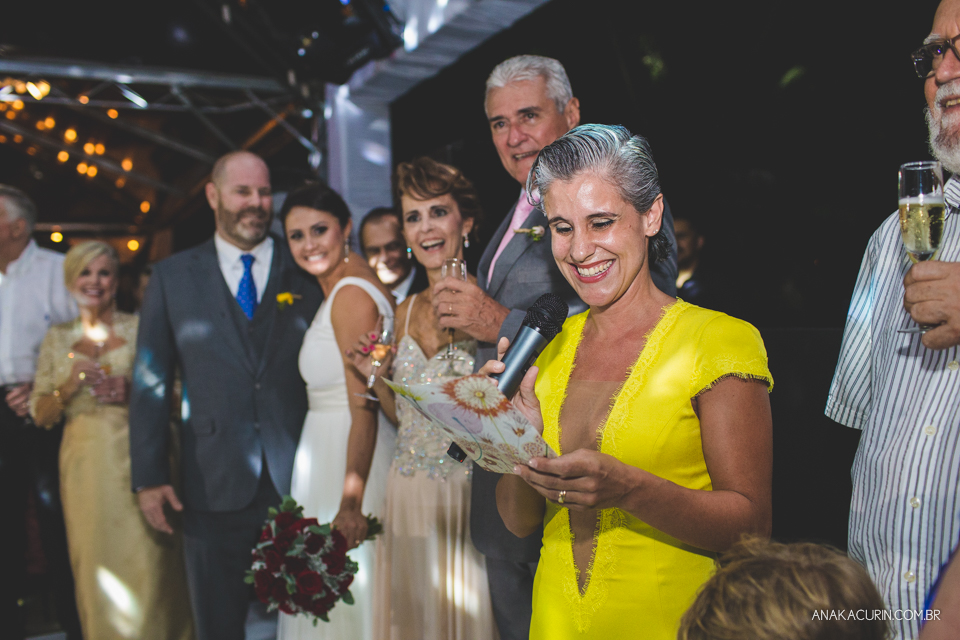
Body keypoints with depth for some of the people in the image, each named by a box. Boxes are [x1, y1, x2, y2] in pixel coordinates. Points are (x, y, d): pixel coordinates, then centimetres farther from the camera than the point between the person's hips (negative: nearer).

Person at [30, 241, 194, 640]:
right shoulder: (57, 339, 10)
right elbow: (40, 415, 8)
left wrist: (132, 393, -15)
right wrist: (69, 385, -9)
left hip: (139, 463, -2)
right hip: (86, 468, 3)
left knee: (148, 566, -4)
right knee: (96, 565, 8)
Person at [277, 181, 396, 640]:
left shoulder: (351, 294, -18)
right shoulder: (341, 288, 12)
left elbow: (364, 406, -21)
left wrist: (351, 502, -22)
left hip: (348, 460, -10)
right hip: (327, 451, 10)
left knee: (351, 591, 3)